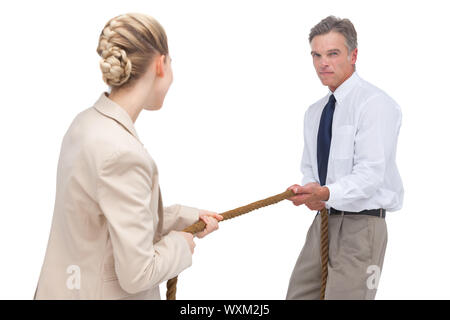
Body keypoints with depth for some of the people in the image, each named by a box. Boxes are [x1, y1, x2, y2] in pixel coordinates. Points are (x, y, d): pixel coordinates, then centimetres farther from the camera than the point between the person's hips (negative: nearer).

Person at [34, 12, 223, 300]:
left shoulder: (88, 122, -1)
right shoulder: (122, 153, -27)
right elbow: (137, 273, -23)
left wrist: (185, 217, 12)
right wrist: (180, 244, -6)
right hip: (104, 292, -8)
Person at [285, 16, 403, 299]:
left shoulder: (375, 104, -12)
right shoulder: (315, 112, 15)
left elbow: (371, 172, -20)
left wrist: (326, 193, -35)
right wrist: (310, 192, -2)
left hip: (361, 225, -8)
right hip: (324, 220, 8)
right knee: (298, 295, 8)